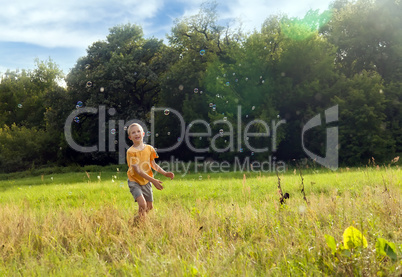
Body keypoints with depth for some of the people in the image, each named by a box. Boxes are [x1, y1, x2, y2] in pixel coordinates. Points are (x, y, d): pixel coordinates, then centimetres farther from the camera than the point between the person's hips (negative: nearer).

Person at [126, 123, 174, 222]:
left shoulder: (149, 148, -2)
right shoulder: (131, 151, -19)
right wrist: (153, 180, -31)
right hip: (135, 181, -5)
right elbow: (137, 170, -24)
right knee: (142, 204, -24)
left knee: (149, 207, 12)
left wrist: (165, 173, -5)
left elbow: (153, 165, 9)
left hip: (146, 181, 5)